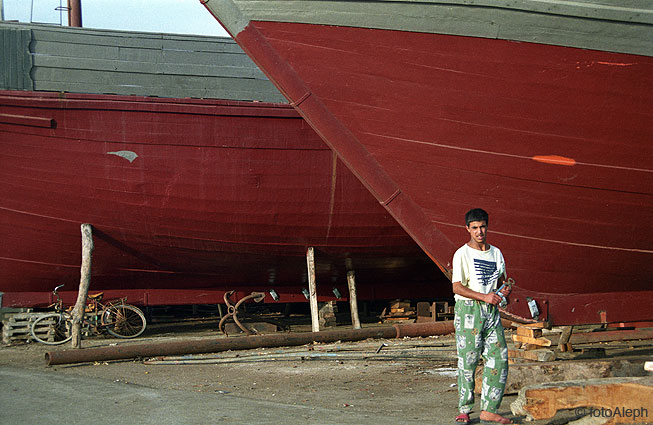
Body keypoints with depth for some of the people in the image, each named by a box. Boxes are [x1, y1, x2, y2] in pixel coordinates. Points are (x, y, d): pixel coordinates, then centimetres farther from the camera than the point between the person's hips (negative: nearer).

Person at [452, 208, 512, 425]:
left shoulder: (496, 253, 13)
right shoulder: (462, 254, -5)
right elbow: (457, 287, -11)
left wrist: (505, 289, 1)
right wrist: (484, 297, -19)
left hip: (491, 311, 5)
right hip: (468, 310, -5)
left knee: (499, 360, -1)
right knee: (467, 361, -3)